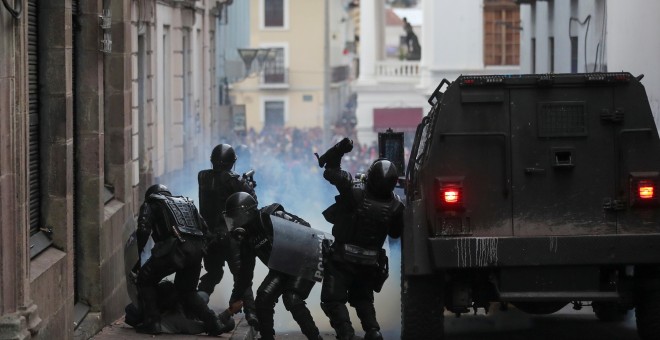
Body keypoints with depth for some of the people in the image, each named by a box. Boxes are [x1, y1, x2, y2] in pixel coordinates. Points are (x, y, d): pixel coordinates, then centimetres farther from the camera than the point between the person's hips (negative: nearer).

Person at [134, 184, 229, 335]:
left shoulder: (150, 205, 18)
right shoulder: (186, 203, 34)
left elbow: (143, 230, 2)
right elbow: (203, 227, 25)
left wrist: (137, 253, 11)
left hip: (176, 248, -5)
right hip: (196, 250, 6)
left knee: (145, 280, 12)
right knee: (187, 290, 22)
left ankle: (152, 322, 3)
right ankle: (213, 324, 11)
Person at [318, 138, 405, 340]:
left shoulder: (354, 191, -20)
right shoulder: (395, 205, -11)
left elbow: (330, 172, -9)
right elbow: (395, 233, 3)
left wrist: (338, 151, -1)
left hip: (342, 258, -4)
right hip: (371, 262, 4)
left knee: (333, 300, 1)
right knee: (362, 299, 24)